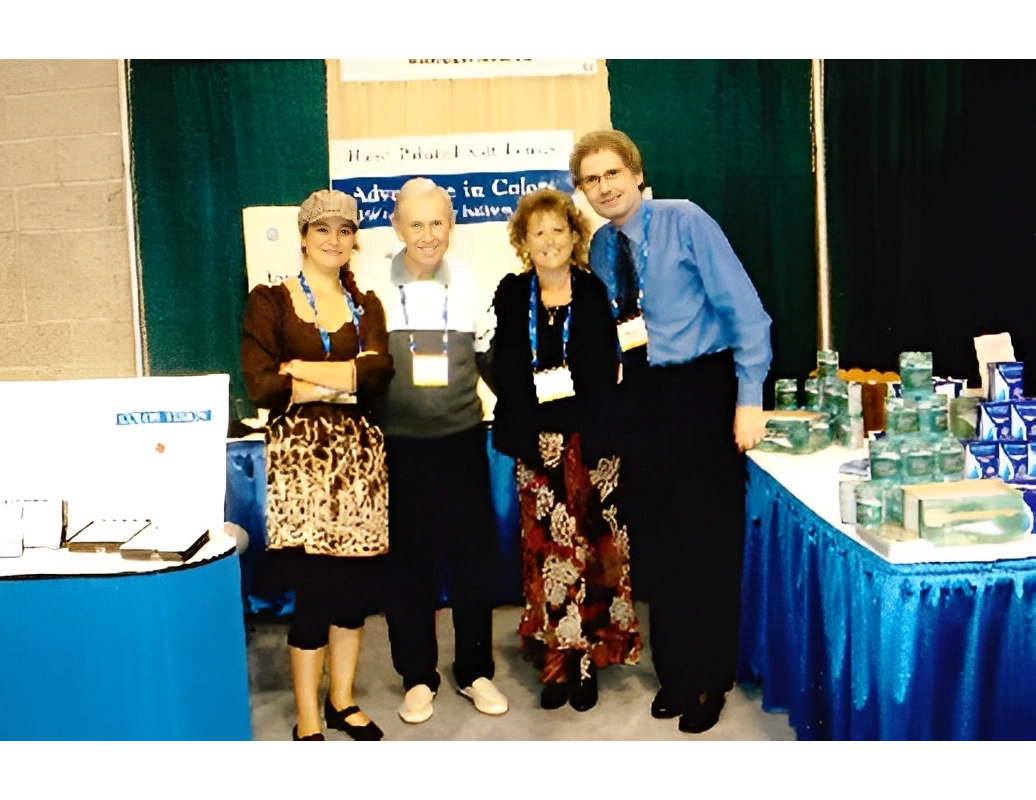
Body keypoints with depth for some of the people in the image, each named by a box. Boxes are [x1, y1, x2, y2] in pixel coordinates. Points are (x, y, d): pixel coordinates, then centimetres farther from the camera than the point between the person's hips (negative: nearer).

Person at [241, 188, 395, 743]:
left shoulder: (366, 306, 13)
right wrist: (345, 379, -9)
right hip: (300, 452, -4)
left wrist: (302, 369, -13)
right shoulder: (270, 301, 2)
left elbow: (378, 372, -6)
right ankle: (307, 721, 10)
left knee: (356, 581, 6)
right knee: (313, 583, -5)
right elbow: (260, 386, -10)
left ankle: (342, 700, 24)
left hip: (359, 451, 4)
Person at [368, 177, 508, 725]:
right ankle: (417, 677, 23)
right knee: (408, 561, 8)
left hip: (461, 439, 2)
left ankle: (476, 672, 24)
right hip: (398, 444, -1)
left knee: (472, 556, 8)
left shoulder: (469, 285, 3)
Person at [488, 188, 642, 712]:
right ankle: (556, 658, 13)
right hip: (536, 442, 1)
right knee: (547, 548, 2)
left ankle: (587, 657, 13)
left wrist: (595, 435, -14)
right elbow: (503, 372, 5)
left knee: (590, 545, 2)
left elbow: (606, 372, -3)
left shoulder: (595, 293, 2)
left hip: (588, 439, -1)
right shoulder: (512, 295, 7)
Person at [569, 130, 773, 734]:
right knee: (656, 537, 11)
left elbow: (743, 308, -13)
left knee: (710, 536, 2)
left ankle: (711, 678, 19)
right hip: (639, 396, 6)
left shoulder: (686, 221, -9)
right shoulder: (599, 248, 7)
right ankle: (674, 671, 28)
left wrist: (749, 398, -18)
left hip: (702, 389, -5)